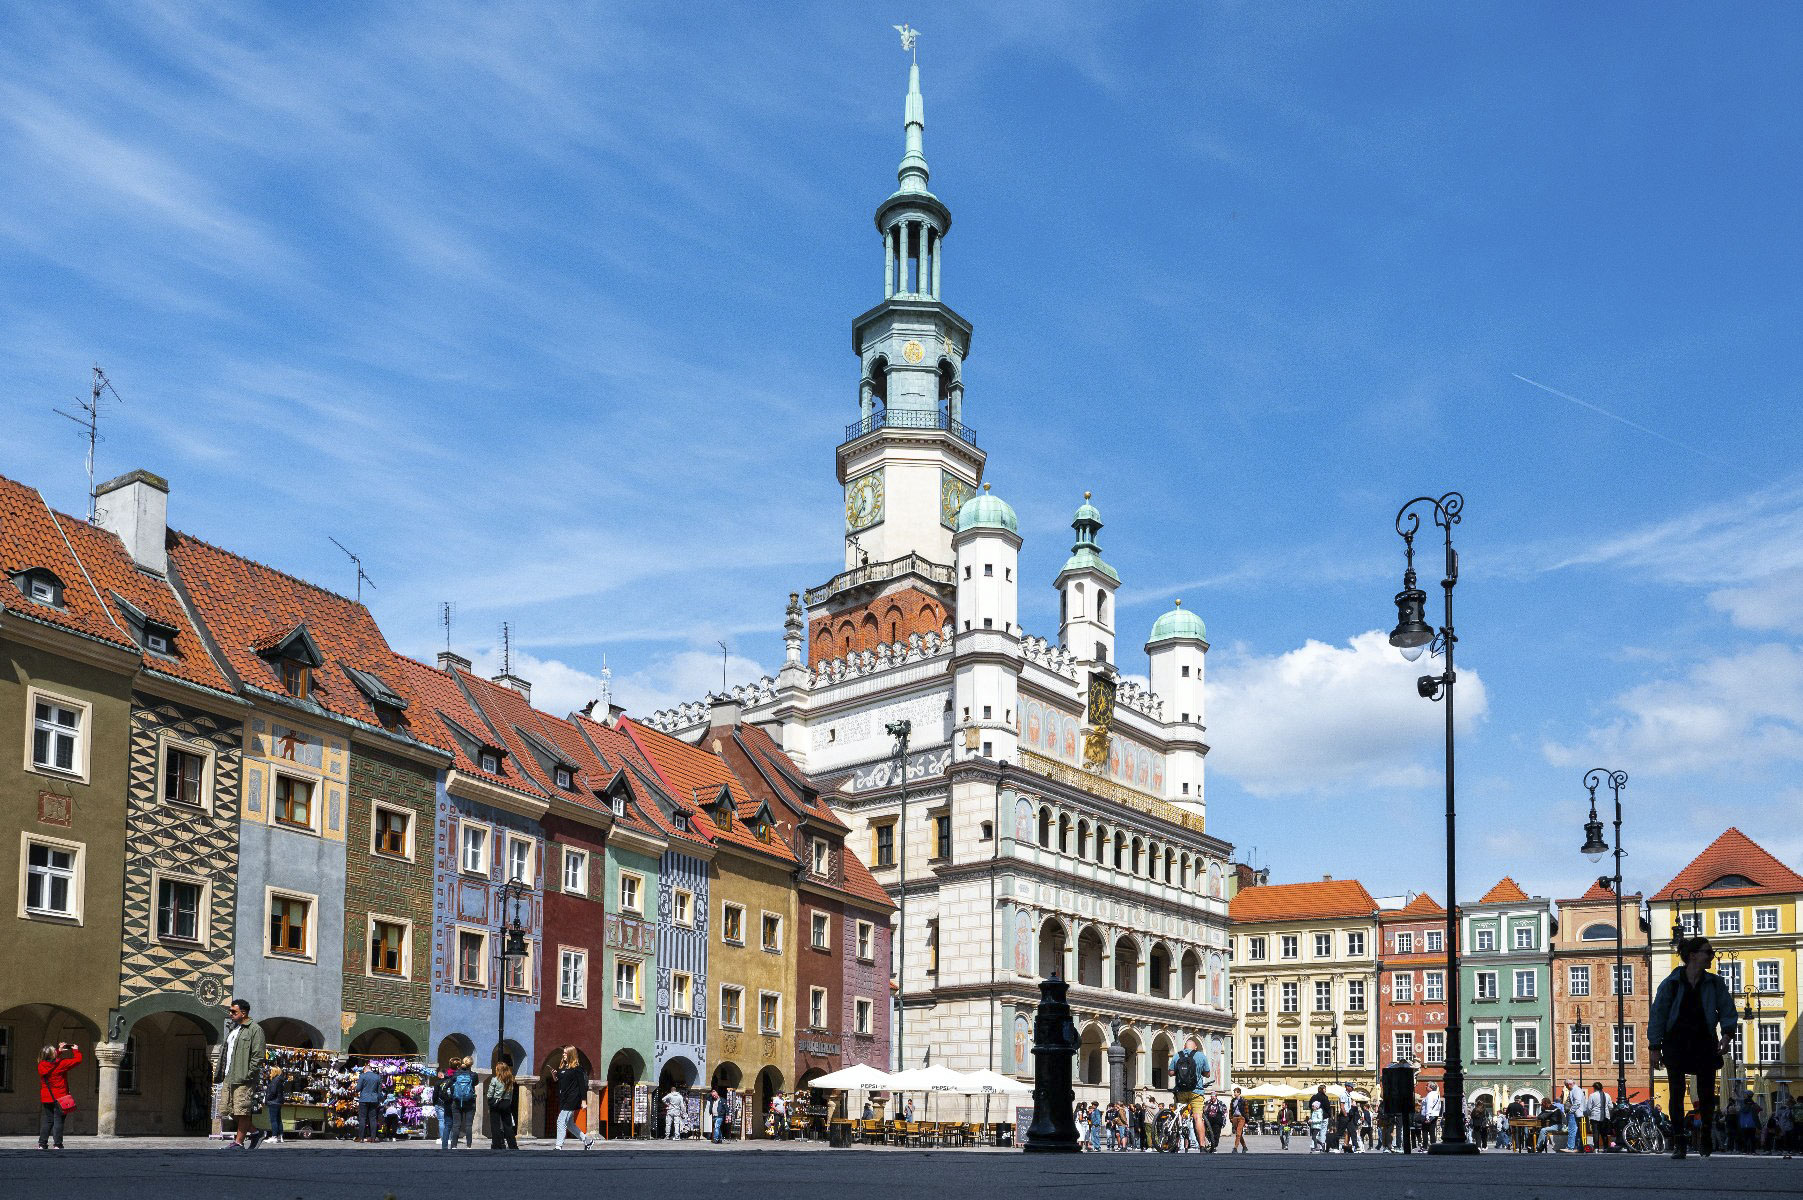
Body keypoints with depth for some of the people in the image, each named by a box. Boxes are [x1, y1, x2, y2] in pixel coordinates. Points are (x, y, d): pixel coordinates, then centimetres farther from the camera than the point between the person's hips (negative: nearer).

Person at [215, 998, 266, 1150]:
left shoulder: (255, 1030, -8)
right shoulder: (232, 1029, 21)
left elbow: (259, 1056, -13)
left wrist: (248, 1075, -17)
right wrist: (219, 1073, 17)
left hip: (244, 1079, -9)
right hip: (229, 1078, 9)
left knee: (242, 1111, -6)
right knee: (231, 1111, 10)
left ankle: (239, 1143, 1)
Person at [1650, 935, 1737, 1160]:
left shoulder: (1714, 983, 2)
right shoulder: (1670, 984, -4)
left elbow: (1727, 1010, 1)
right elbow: (1657, 1016, -2)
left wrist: (1727, 1033, -17)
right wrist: (1655, 1048, -5)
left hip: (1704, 1044, 2)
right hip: (1676, 1044, -2)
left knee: (1706, 1094, 2)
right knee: (1676, 1093, -6)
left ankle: (1706, 1136, 26)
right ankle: (1679, 1143, -1)